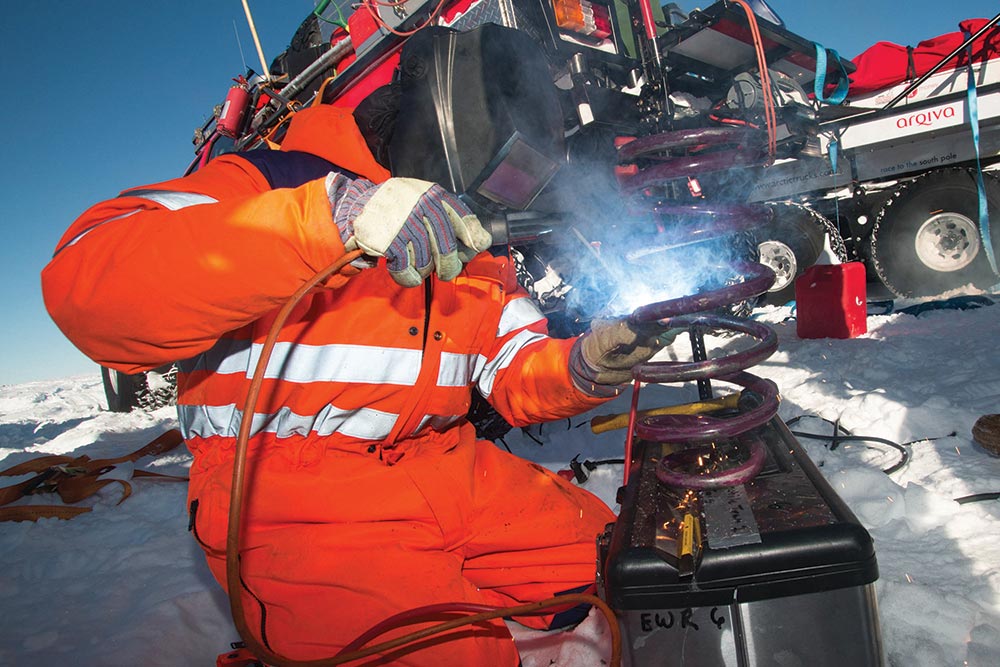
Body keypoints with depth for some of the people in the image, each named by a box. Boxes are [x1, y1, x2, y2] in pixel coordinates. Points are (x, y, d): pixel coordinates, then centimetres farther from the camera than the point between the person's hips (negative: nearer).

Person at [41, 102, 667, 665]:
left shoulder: (474, 245, 14)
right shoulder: (270, 181, -9)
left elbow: (517, 370, 14)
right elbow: (87, 282, -25)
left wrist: (584, 366, -10)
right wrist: (330, 212, -36)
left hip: (446, 472, 7)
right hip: (289, 493, -6)